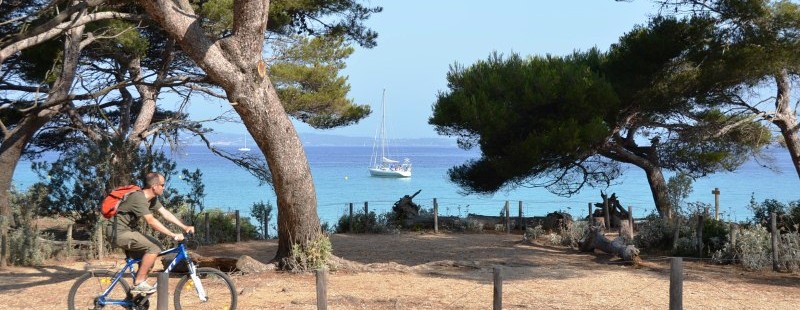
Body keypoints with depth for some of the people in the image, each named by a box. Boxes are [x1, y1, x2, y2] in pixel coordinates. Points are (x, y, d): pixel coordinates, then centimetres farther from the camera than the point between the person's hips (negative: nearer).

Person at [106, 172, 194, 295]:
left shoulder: (152, 198, 6)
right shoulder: (138, 198, -24)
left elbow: (165, 213, 4)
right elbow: (151, 221, -31)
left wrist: (184, 227, -6)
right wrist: (173, 235, -32)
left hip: (128, 231, 10)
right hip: (118, 233, -10)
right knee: (154, 247, -19)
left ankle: (139, 284, 10)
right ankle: (139, 284, -12)